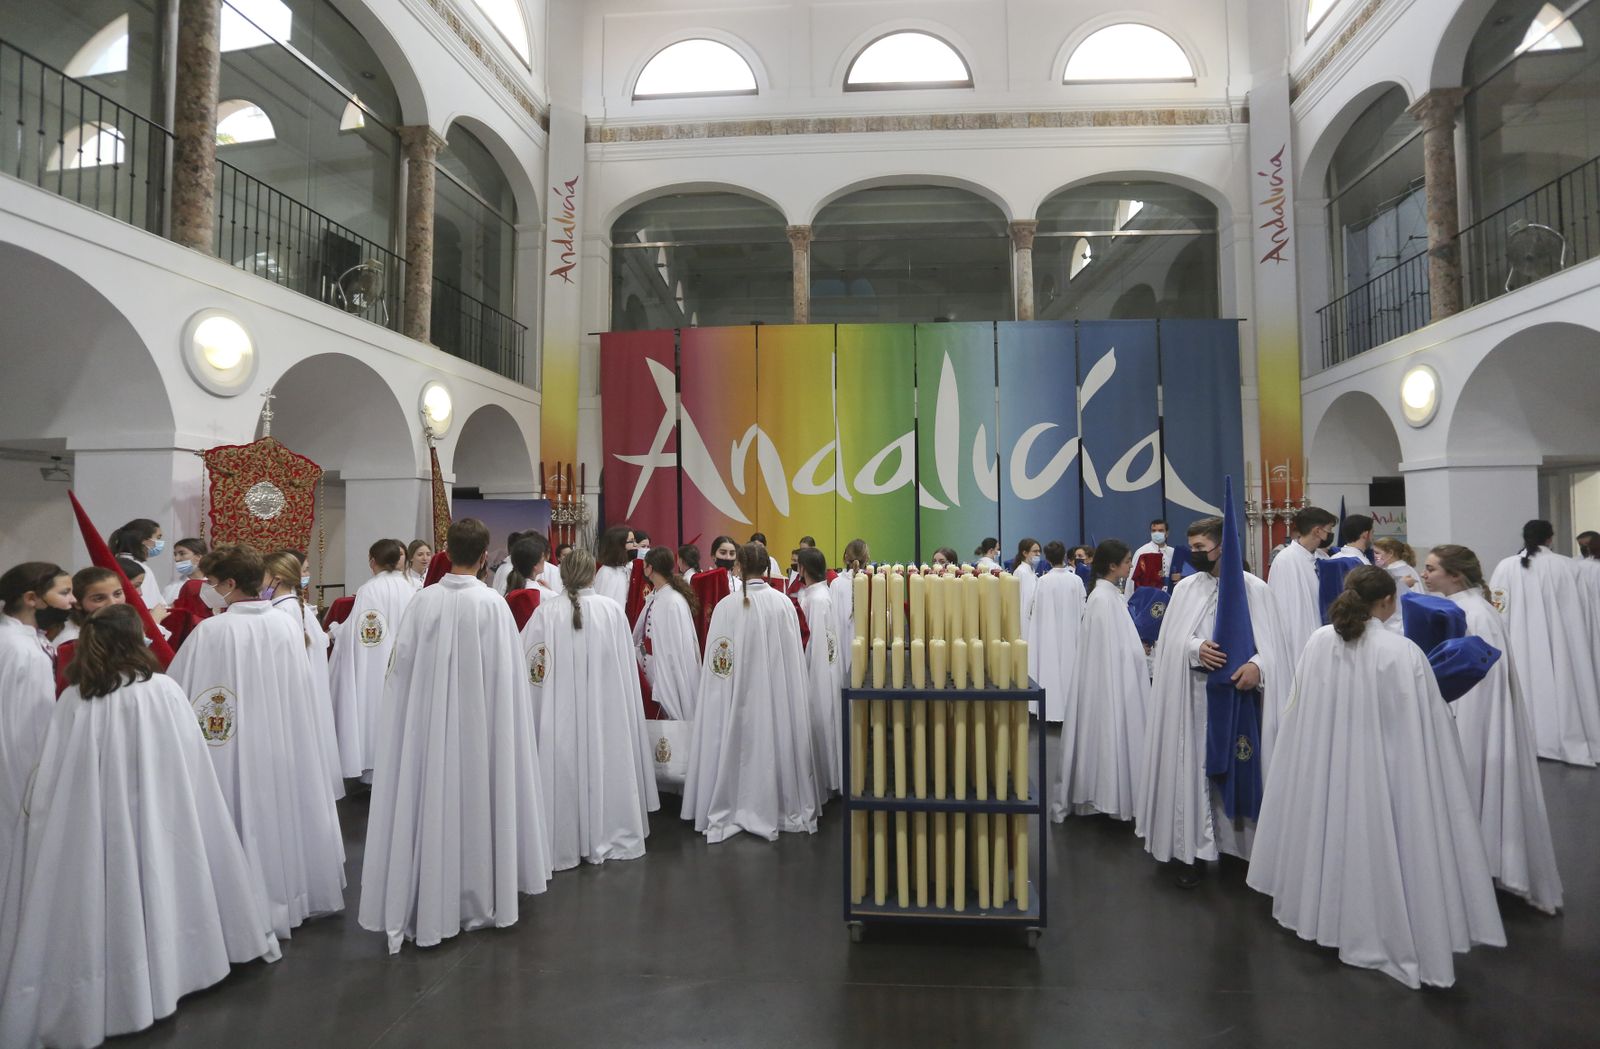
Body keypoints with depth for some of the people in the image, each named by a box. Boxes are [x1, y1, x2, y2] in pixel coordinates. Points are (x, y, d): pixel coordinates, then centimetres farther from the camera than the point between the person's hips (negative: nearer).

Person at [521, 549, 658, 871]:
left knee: (564, 769, 10)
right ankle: (608, 837, 26)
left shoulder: (546, 612, -9)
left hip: (559, 710, 0)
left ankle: (564, 844, 20)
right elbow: (625, 665, -1)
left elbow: (526, 662, -2)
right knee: (605, 766, 13)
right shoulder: (612, 610, -7)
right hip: (606, 710, 1)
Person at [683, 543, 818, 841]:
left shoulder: (727, 606, -11)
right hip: (778, 692, 2)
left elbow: (717, 660, -8)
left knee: (737, 747, 10)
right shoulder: (784, 604, -7)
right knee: (776, 742, 14)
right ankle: (782, 808, 26)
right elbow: (795, 658, -1)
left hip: (738, 694, -1)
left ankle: (729, 811, 20)